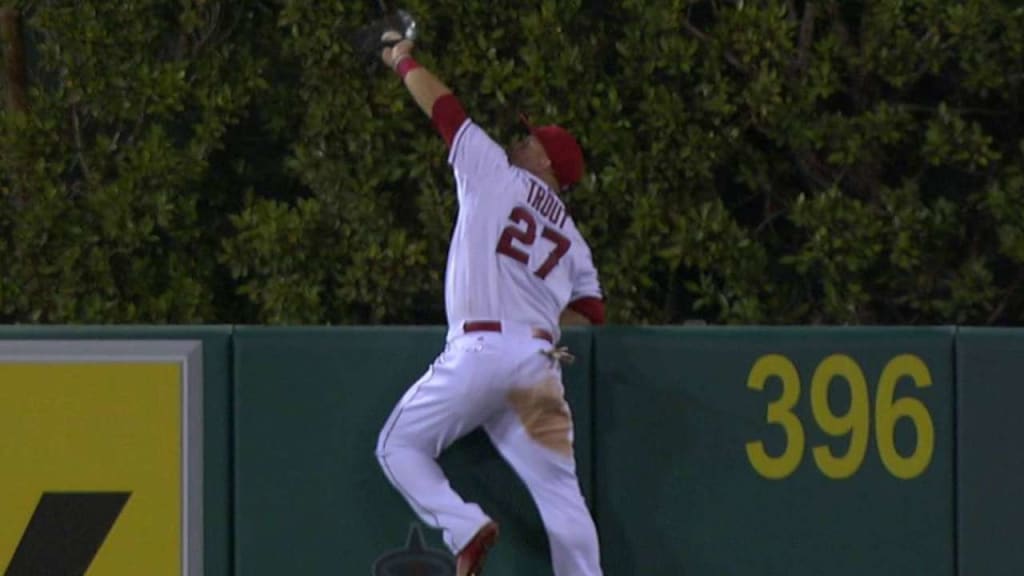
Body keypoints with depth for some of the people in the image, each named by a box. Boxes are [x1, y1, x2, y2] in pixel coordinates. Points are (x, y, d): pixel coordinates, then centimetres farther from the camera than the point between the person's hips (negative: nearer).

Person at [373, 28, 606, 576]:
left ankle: (465, 527, -14)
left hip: (480, 350, -5)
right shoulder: (571, 238, 23)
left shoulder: (497, 175, 10)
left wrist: (403, 60, 30)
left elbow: (441, 103, 14)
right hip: (540, 361, 5)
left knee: (400, 446, 8)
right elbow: (590, 313, 14)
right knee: (559, 490, 5)